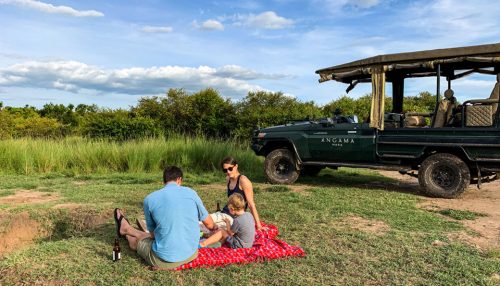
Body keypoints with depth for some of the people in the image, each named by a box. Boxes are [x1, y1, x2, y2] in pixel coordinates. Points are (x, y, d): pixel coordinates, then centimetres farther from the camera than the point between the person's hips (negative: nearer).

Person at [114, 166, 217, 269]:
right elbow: (209, 224, 5)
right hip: (191, 255, 3)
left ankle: (126, 229, 59)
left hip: (164, 260, -3)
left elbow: (153, 232, 7)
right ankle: (127, 230, 56)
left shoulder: (149, 199, -7)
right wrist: (215, 228, 28)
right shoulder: (191, 193, -4)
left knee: (136, 240, 29)